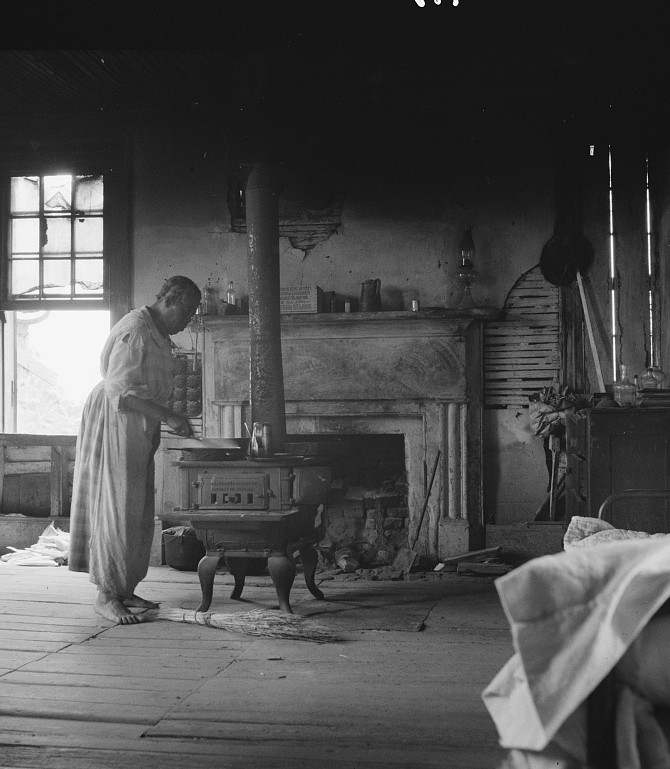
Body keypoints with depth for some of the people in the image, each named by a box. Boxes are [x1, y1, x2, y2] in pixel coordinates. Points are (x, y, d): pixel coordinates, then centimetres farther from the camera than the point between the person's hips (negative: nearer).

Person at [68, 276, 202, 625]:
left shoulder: (157, 334, 15)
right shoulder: (134, 331, -18)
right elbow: (120, 390, -25)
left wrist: (165, 421, 12)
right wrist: (167, 417, -27)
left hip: (139, 430, 10)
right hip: (116, 425, -10)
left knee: (139, 514, 11)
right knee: (118, 510, -8)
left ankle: (124, 590, 17)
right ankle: (107, 596, -2)